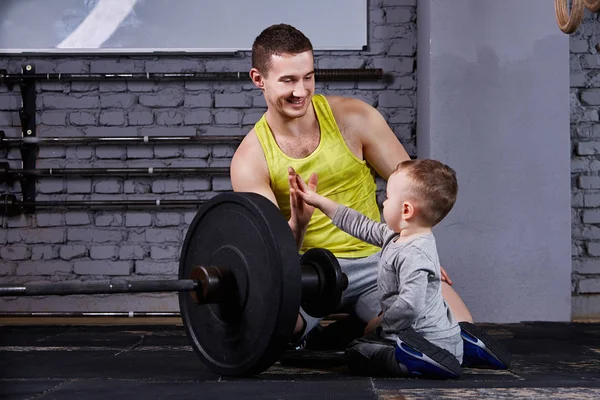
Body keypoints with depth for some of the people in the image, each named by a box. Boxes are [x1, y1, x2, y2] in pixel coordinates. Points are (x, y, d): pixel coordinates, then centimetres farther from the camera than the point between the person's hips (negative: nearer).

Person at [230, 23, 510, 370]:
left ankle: (367, 331, 7)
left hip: (374, 260, 1)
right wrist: (295, 227, -32)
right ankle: (305, 331, 1)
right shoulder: (249, 161, -5)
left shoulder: (355, 118, -4)